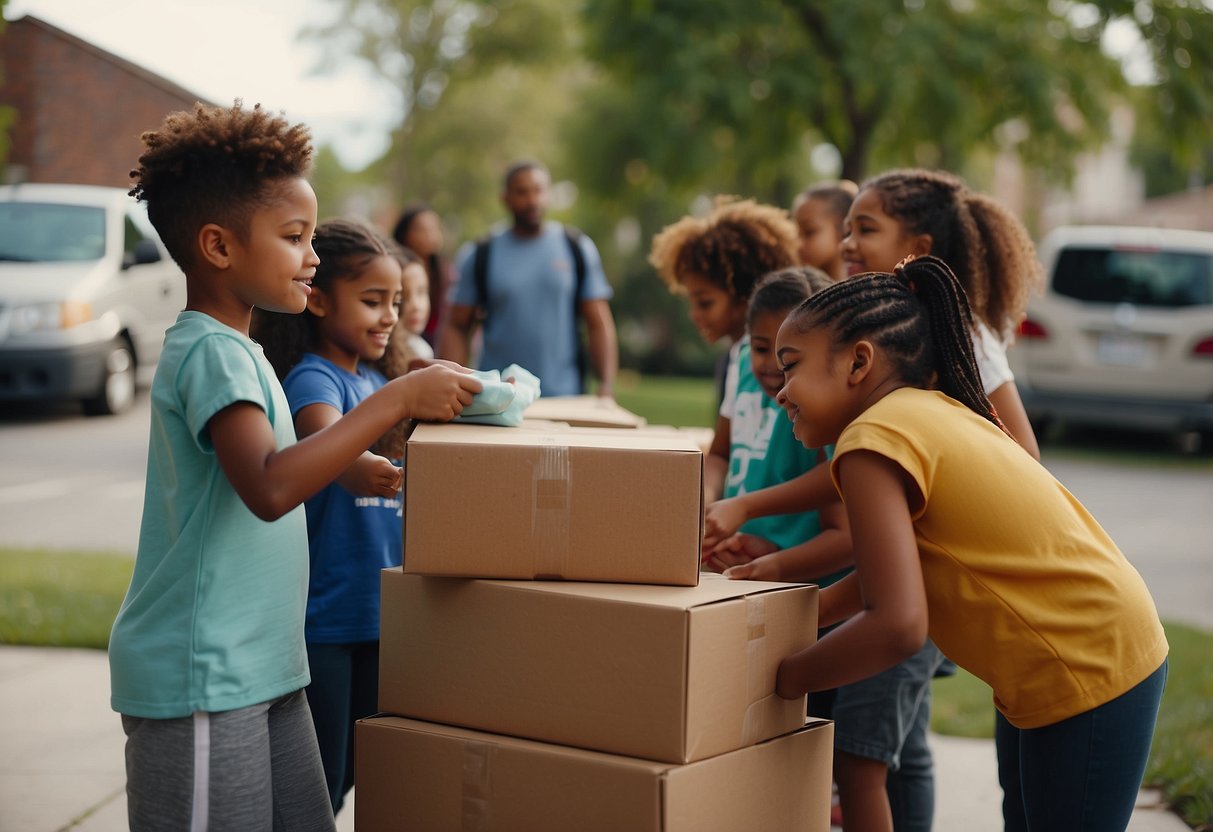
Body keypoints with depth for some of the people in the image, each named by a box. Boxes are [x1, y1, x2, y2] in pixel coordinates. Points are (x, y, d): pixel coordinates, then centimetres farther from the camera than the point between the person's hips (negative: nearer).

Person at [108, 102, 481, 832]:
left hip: (262, 669, 10)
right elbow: (270, 487, -33)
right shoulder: (211, 352, -17)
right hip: (201, 679, -10)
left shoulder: (235, 349, 14)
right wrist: (398, 400, -27)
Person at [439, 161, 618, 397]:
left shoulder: (578, 248, 5)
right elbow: (457, 327, 6)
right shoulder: (480, 255, 5)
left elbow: (599, 324, 2)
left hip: (564, 397, 0)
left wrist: (607, 385, -10)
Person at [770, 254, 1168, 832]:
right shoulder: (937, 410, 7)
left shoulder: (874, 441, -21)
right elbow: (888, 574, 15)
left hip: (1089, 675, -10)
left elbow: (896, 626, -28)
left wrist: (783, 679, -14)